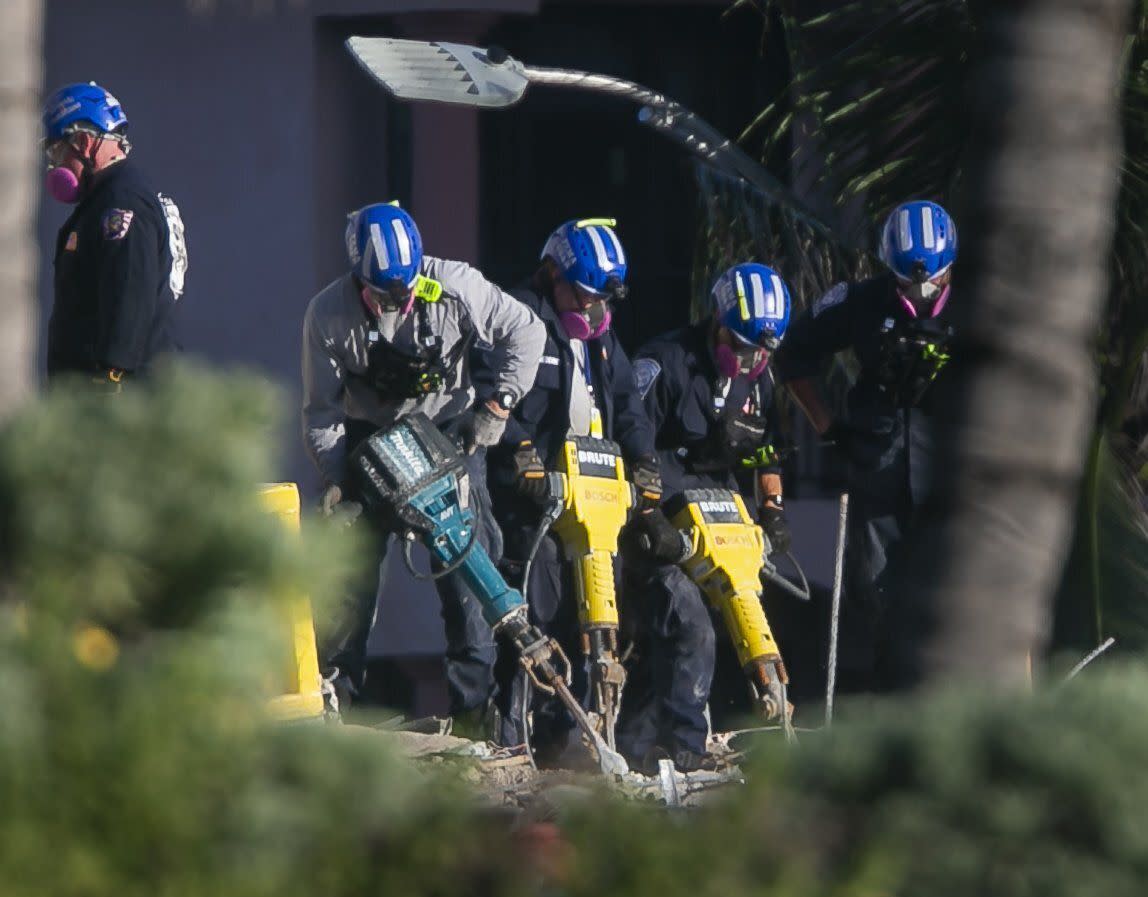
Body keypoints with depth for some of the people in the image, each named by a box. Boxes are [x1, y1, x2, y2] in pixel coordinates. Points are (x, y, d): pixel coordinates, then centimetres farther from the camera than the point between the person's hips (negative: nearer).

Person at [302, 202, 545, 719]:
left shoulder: (455, 287, -17)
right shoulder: (328, 314, -14)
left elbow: (525, 331, -6)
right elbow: (321, 410, -7)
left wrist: (499, 404, -13)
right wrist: (333, 480, -18)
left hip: (449, 429, 0)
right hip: (368, 435, 1)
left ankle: (475, 695, -5)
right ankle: (335, 689, 6)